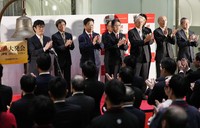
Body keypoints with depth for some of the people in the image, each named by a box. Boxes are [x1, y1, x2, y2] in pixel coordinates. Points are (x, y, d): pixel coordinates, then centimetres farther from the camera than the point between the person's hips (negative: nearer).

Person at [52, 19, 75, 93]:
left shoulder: (69, 35, 9)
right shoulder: (54, 36, -5)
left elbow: (72, 47, 6)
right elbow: (56, 49, -14)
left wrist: (70, 45, -16)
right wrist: (65, 45, -26)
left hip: (67, 60, 4)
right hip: (59, 60, -4)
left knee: (68, 79, 9)